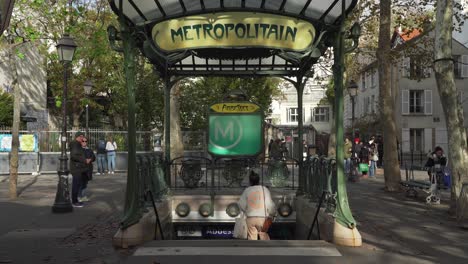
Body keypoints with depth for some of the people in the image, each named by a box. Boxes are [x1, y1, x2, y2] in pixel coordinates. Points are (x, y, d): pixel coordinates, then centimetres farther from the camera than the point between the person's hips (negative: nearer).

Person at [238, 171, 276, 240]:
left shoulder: (247, 190, 1)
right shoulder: (264, 189, -4)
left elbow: (241, 205, 4)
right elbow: (270, 204, -5)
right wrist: (272, 214, 9)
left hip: (250, 218, 1)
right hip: (262, 217, -1)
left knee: (252, 238, 8)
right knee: (264, 237, 13)